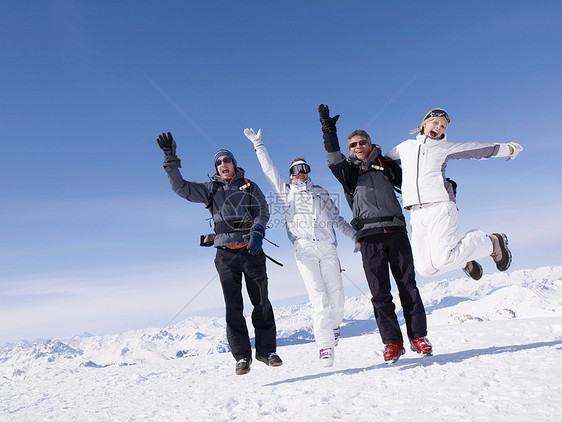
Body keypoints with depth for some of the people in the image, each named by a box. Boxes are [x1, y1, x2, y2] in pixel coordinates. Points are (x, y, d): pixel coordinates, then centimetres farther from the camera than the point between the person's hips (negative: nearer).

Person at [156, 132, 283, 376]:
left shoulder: (249, 186, 13)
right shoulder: (210, 189, 14)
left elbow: (263, 211, 4)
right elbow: (181, 188, 7)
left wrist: (257, 232, -14)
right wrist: (171, 160, -3)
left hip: (252, 251, 0)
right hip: (226, 254, 0)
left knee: (261, 302, 0)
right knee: (233, 307, -1)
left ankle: (266, 350, 12)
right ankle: (242, 356, 6)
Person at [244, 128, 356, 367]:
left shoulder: (321, 192, 24)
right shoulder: (285, 192, 19)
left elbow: (336, 218, 24)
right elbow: (268, 170, 16)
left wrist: (355, 235, 19)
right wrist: (258, 145, 13)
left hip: (327, 246, 2)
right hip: (304, 249, -2)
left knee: (336, 293, -1)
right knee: (317, 296, -11)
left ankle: (333, 326, 27)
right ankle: (325, 346, -8)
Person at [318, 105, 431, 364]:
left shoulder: (385, 166, 18)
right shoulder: (347, 172, 13)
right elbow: (333, 158, -7)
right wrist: (329, 131, -18)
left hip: (396, 231, 1)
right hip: (370, 237, -1)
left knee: (407, 285, 1)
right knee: (380, 292, -3)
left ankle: (418, 336, 10)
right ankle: (392, 342, 4)